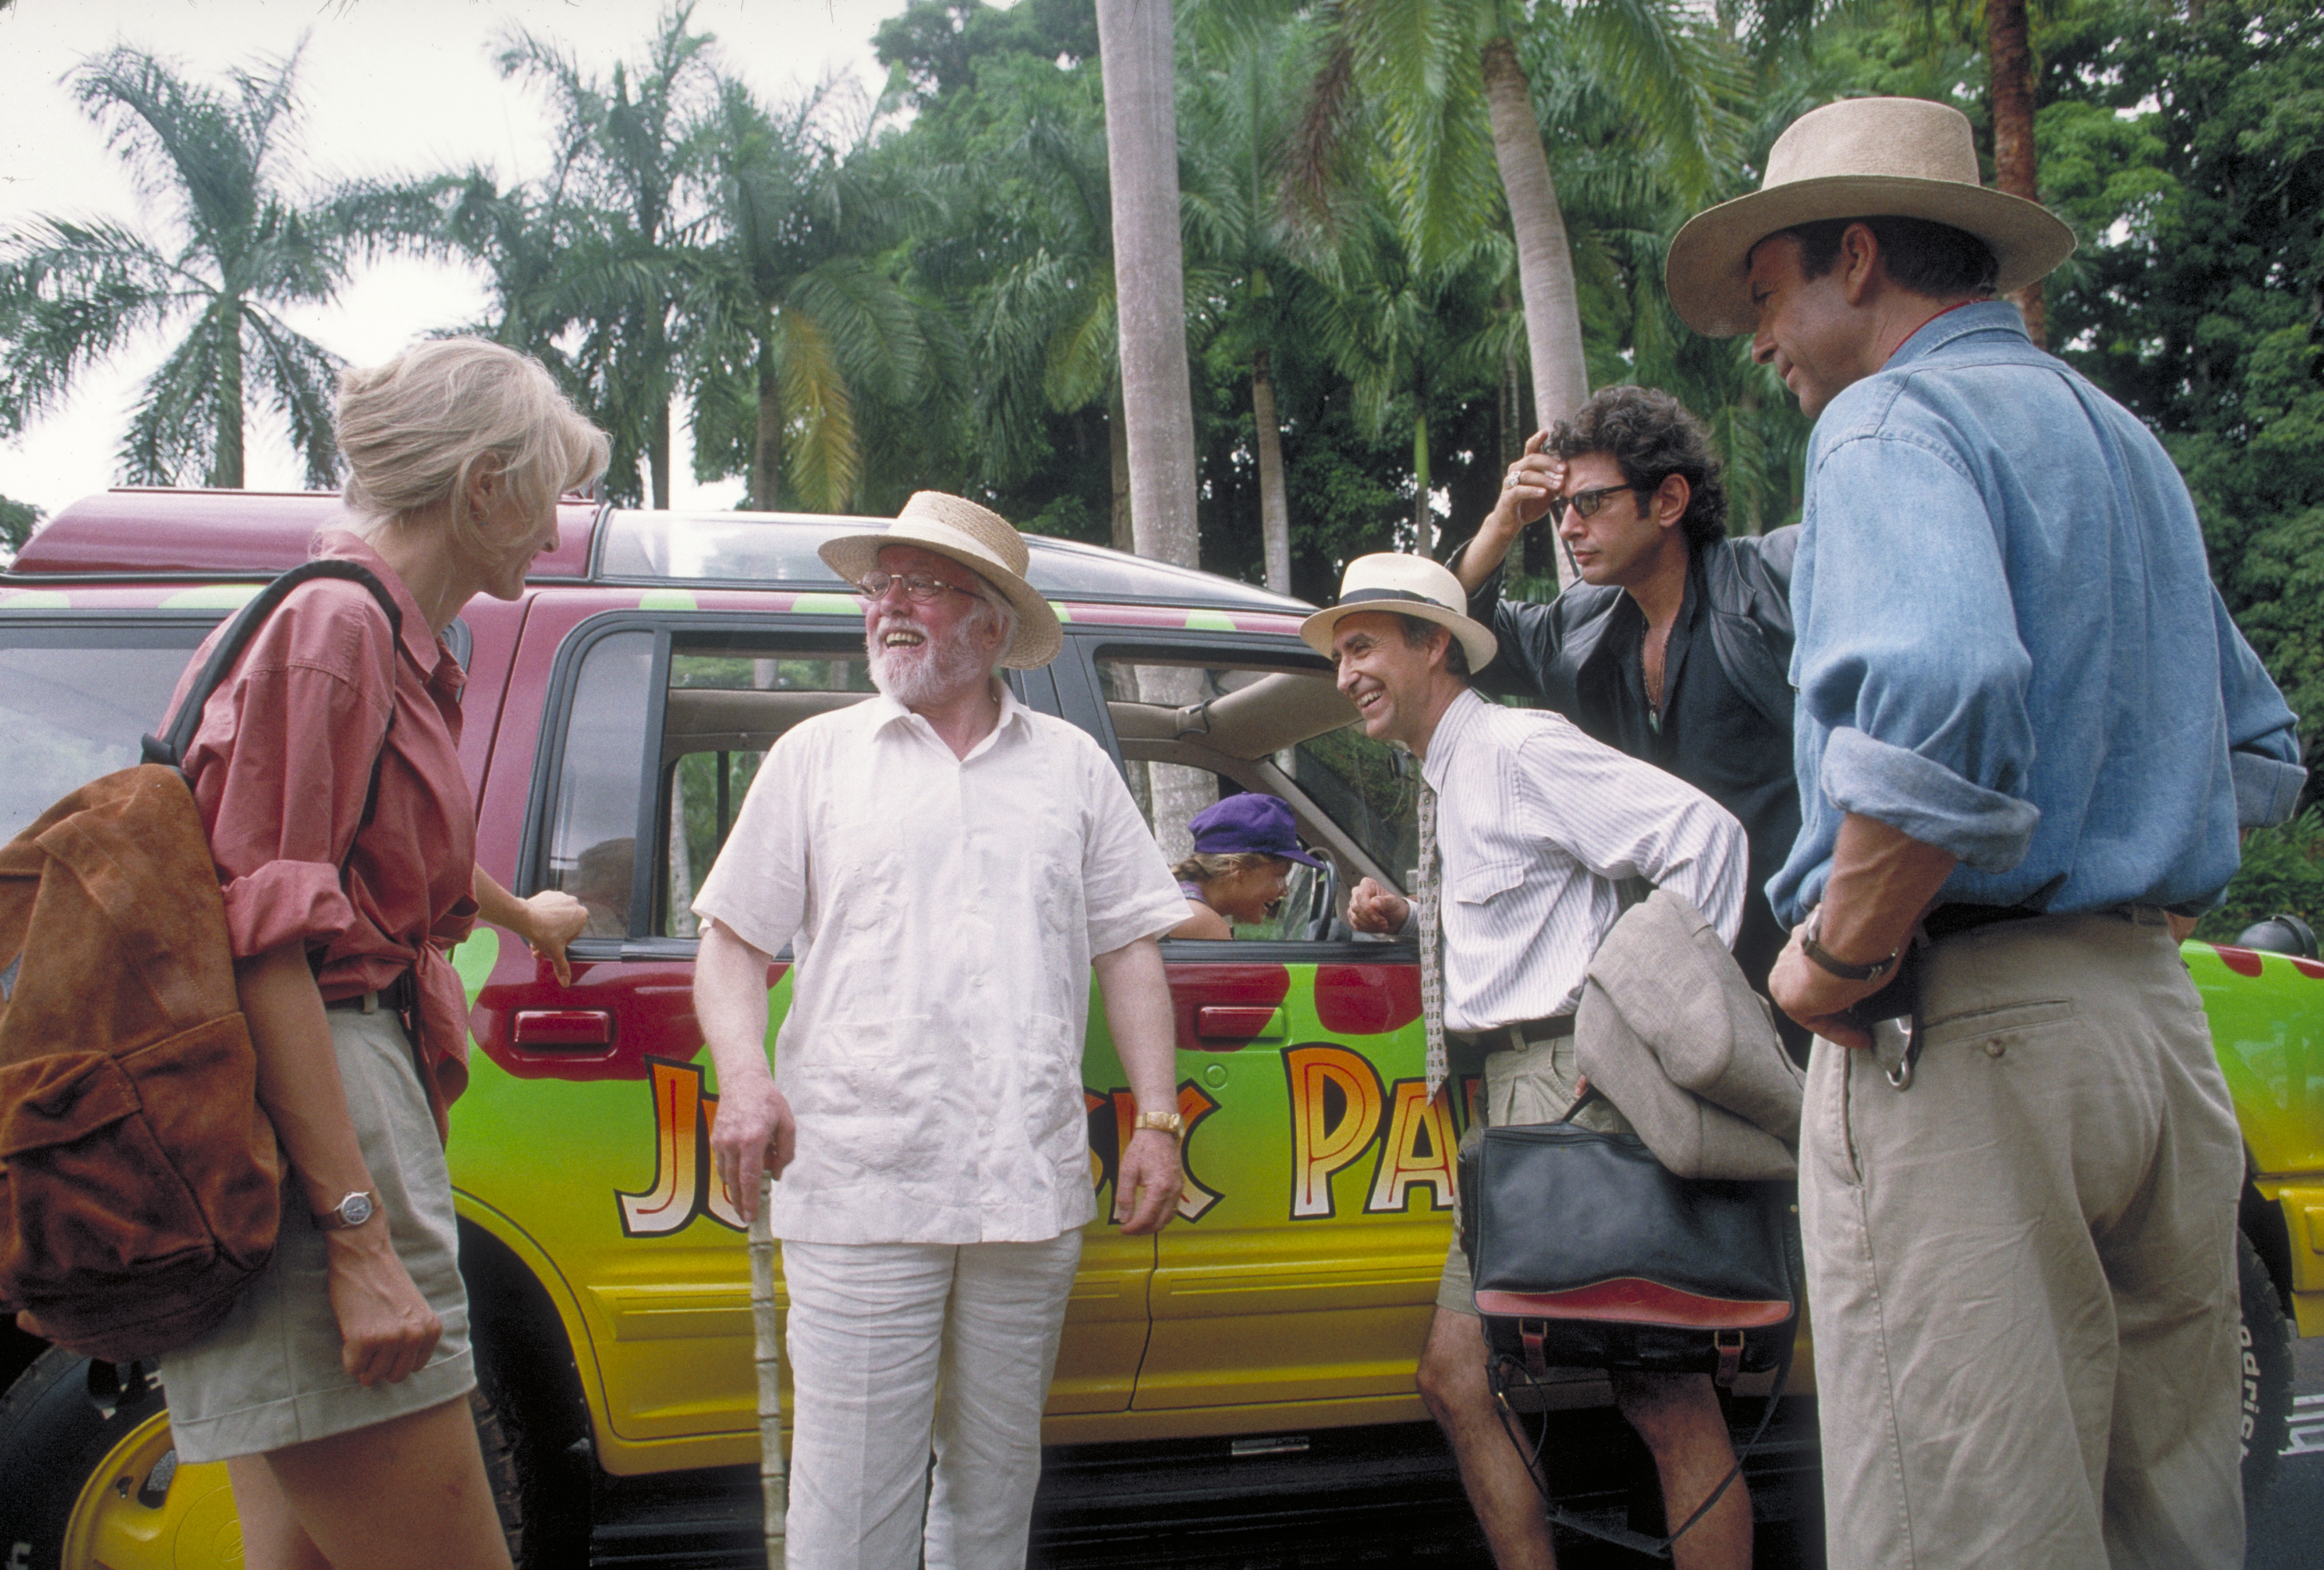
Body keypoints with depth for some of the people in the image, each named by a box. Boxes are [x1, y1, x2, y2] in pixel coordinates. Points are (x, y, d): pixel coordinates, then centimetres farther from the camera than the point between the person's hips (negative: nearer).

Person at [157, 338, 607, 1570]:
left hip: (352, 1096, 10)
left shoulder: (394, 642, 20)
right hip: (317, 1140, -10)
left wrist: (524, 916, 63)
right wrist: (360, 1240, -23)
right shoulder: (334, 624, -10)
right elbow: (265, 936, -18)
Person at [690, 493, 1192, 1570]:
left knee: (997, 1472, 12)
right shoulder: (816, 755, 10)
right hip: (858, 1189, -2)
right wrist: (745, 1076, -9)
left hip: (1032, 1191, 2)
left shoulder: (1071, 766, 14)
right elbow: (733, 937, 9)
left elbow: (1128, 948, 13)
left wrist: (1157, 1123, 5)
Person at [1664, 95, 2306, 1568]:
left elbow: (1936, 701, -28)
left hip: (1964, 1036, -9)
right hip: (2157, 1013, 9)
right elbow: (2262, 755, 29)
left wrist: (1837, 962, -17)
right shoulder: (2126, 442, 23)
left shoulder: (1895, 420, -8)